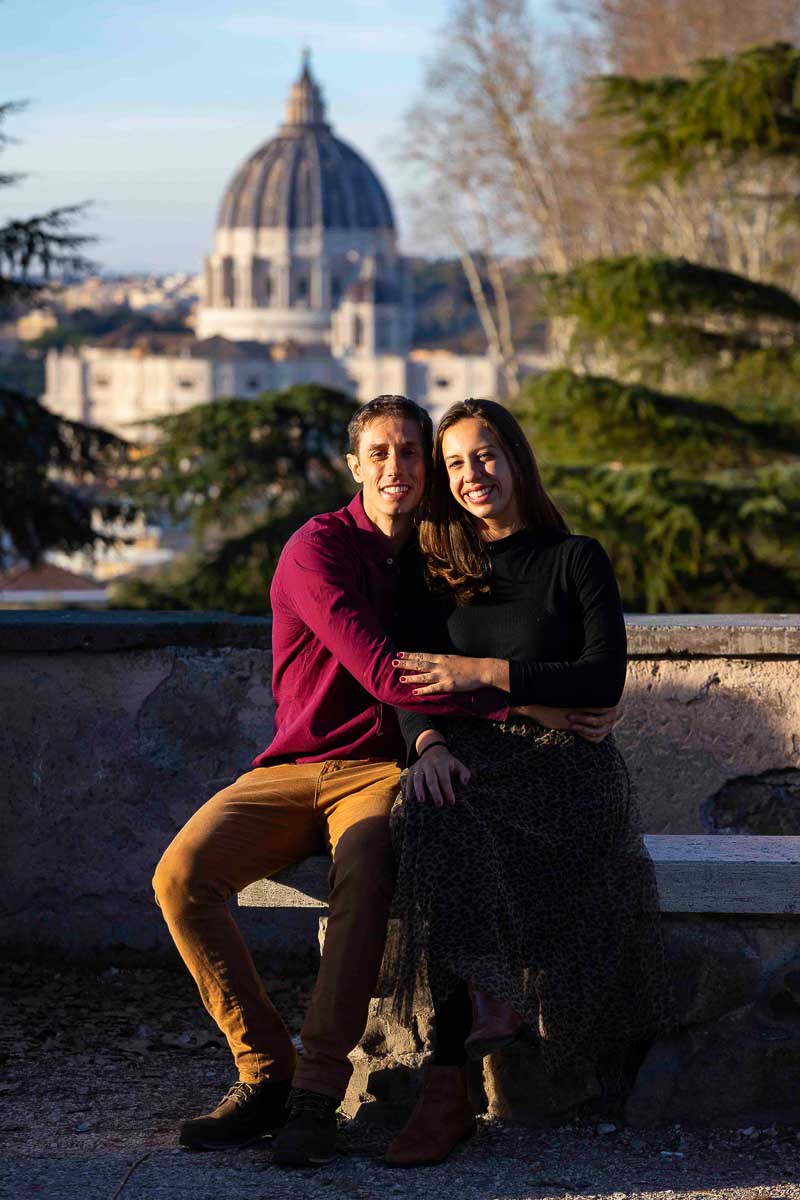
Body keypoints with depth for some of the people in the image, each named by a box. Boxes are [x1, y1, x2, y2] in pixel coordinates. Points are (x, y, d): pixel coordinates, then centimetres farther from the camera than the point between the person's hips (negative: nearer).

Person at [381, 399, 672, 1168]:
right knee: (432, 816, -36)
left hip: (562, 761, -3)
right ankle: (489, 996, -41)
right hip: (468, 761, 3)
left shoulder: (577, 560, 9)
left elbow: (603, 679, -3)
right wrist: (428, 742, -14)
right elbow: (413, 680, 10)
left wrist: (483, 671, -13)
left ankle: (449, 1083, -36)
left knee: (440, 833, -35)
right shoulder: (438, 572, 19)